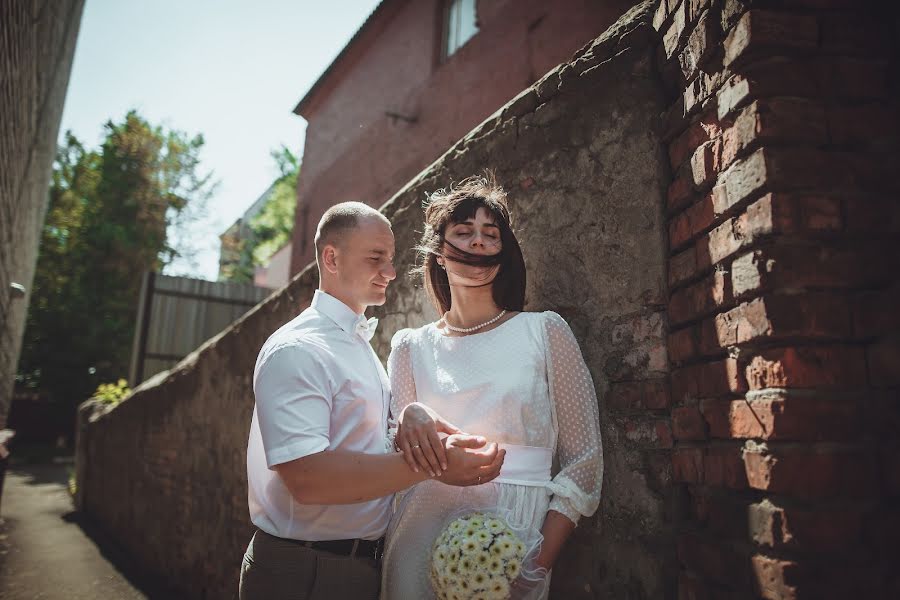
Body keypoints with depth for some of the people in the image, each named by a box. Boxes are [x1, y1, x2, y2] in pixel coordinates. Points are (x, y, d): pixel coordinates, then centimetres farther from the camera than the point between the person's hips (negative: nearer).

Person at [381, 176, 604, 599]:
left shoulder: (545, 332, -1)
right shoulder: (411, 347, 5)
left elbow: (584, 460, -2)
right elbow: (399, 461, 5)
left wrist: (540, 564, -12)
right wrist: (409, 418, -18)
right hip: (422, 537, 2)